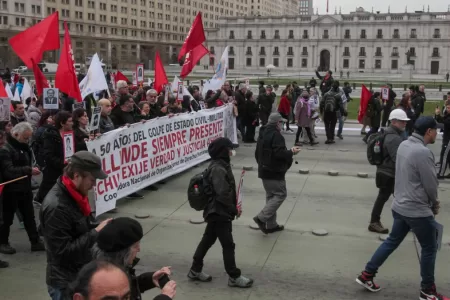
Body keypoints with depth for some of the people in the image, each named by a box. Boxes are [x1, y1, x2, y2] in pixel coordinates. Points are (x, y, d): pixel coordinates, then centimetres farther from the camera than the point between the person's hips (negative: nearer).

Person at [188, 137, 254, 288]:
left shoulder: (220, 165, 9)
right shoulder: (218, 169, -23)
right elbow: (223, 194, -26)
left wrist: (232, 208, 13)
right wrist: (234, 209, -14)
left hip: (216, 212, 10)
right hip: (219, 213, -10)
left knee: (208, 240, 17)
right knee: (228, 245, 0)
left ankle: (195, 270, 28)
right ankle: (234, 277, 12)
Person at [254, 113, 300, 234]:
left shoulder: (262, 134, 13)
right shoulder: (276, 135, -17)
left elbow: (257, 153, 20)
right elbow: (279, 153, -25)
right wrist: (292, 152, -10)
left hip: (263, 171, 10)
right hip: (275, 172, -10)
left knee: (271, 196, 15)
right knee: (281, 194, -2)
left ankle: (271, 225, 18)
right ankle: (262, 218, -10)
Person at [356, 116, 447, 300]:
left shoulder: (404, 145, 3)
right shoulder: (423, 152, -23)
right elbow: (431, 185, -16)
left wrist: (430, 203, 10)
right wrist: (434, 204, 5)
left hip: (400, 206, 8)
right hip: (418, 210, -8)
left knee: (392, 241, 19)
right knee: (429, 249, 9)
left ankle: (367, 275, 23)